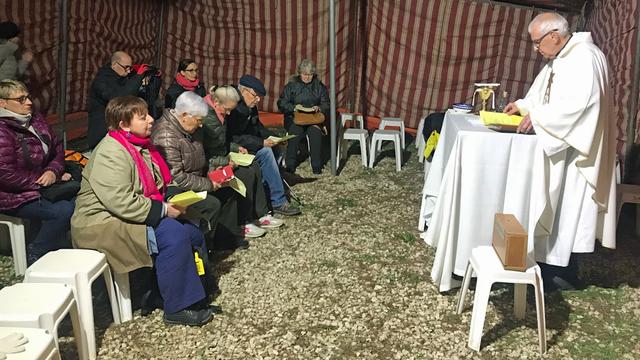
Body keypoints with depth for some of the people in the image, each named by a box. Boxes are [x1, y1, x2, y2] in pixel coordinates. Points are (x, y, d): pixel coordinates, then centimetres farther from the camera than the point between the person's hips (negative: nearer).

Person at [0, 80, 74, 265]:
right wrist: (43, 180, -16)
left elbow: (57, 149, 11)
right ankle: (36, 253, -2)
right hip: (15, 197, -8)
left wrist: (53, 171, -8)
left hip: (42, 185, 8)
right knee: (65, 210, -25)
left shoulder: (36, 121, 6)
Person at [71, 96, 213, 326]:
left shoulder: (140, 146, 11)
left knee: (193, 233, -2)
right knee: (173, 235, -27)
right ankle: (177, 309, -16)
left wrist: (173, 202, 1)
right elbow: (119, 201, -29)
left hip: (136, 215, 10)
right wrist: (163, 210, -23)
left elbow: (154, 186, 20)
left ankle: (196, 292, 10)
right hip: (104, 224, -10)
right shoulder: (111, 154, -20)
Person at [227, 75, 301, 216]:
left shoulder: (250, 107, 8)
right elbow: (236, 138, -26)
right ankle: (278, 202, -17)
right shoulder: (234, 108, -21)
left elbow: (258, 127, 17)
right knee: (265, 152, -23)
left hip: (246, 144, 10)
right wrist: (262, 143, -26)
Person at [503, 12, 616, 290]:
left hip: (573, 149, -9)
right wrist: (523, 106, 5)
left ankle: (563, 270, 10)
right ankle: (550, 262, 21)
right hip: (555, 145, 9)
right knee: (553, 206, 11)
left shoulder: (585, 58, -17)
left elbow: (578, 103, -26)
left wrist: (537, 117, -21)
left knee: (567, 206, -1)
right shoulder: (558, 60, 13)